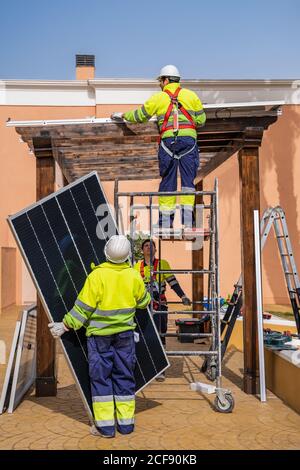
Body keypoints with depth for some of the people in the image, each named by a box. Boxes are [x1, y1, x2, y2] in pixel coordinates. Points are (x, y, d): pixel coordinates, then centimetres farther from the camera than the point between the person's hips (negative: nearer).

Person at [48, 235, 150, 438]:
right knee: (125, 376, 13)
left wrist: (65, 326, -3)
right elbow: (143, 301, 10)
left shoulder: (97, 275, -17)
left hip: (100, 334, -3)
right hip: (125, 333, 3)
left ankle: (105, 425, 12)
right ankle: (126, 422, 20)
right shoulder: (134, 276, -6)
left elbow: (83, 307, -14)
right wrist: (149, 296, 33)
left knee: (101, 377, 7)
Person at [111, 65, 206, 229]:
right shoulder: (191, 95, 13)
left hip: (168, 140, 0)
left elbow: (139, 116, 21)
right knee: (188, 179, 3)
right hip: (189, 139, 1)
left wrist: (122, 115, 38)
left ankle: (165, 221, 6)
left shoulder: (157, 98, 11)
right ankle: (187, 220, -2)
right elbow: (201, 120, 12)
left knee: (167, 180, 5)